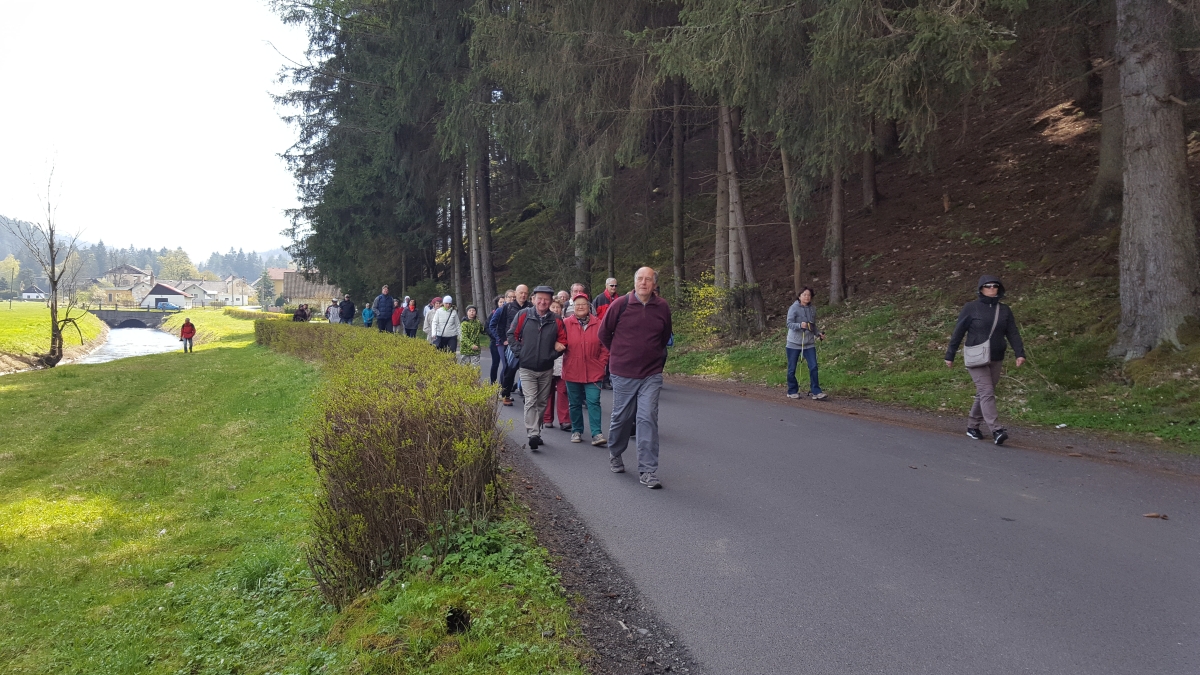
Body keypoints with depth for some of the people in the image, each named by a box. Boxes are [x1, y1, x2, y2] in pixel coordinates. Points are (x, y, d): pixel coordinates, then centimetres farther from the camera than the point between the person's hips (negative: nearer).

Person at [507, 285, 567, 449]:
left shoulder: (556, 321, -2)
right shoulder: (523, 315, -6)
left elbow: (563, 341, 6)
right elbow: (512, 334, 1)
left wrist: (552, 355, -6)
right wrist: (519, 352, -7)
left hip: (546, 369, 3)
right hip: (527, 368, -3)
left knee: (542, 402, 12)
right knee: (531, 402, -11)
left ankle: (537, 432, 26)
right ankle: (533, 435, -16)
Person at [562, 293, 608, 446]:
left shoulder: (598, 324, 0)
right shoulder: (566, 323, -1)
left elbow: (605, 346, 4)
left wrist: (602, 363, 0)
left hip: (593, 372, -1)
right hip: (572, 372, 1)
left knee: (593, 402, -6)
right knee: (575, 403, 12)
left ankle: (596, 434, -5)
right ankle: (577, 431, 25)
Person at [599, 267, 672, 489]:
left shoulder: (662, 307, 0)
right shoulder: (620, 304, -8)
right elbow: (604, 333, 6)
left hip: (651, 374, 1)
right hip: (623, 373, -1)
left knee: (648, 418, -7)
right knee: (621, 417, 11)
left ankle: (648, 471, -3)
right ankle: (615, 455, 38)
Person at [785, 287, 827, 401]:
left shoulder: (812, 309, 8)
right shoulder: (794, 308, -8)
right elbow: (789, 323, -15)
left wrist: (818, 334, 2)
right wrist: (800, 325, -32)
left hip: (809, 343, 4)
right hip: (794, 343, -4)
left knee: (813, 367, -7)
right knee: (792, 369, 5)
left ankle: (815, 392, -3)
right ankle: (792, 391, 19)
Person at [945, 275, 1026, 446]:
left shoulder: (1004, 310, 7)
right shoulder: (971, 308, -5)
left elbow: (1013, 333, 4)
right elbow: (958, 332, -2)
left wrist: (1020, 353, -10)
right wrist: (950, 355, -1)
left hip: (996, 359, 5)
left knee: (984, 394, 10)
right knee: (987, 392, -14)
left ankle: (972, 425, 25)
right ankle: (996, 431, -20)